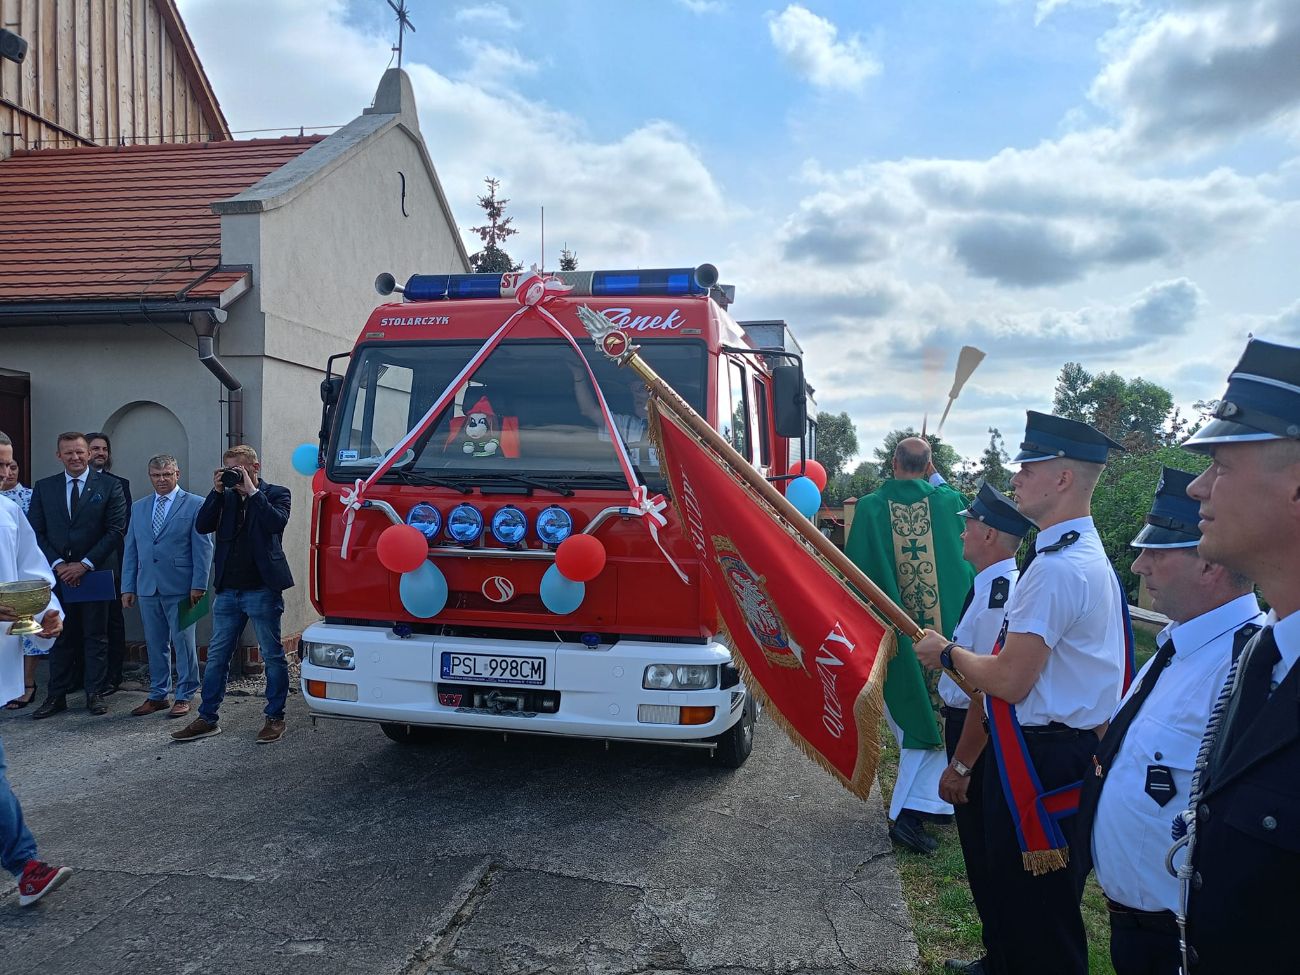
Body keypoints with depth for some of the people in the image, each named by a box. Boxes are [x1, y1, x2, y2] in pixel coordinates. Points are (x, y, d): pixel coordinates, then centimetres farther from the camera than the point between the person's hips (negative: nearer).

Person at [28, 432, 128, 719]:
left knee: (95, 636, 6)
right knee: (60, 636, 8)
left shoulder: (109, 487, -1)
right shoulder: (43, 488, 7)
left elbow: (115, 530, -6)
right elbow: (37, 532, 4)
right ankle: (56, 696, 16)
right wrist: (58, 564, -9)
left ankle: (94, 693, 14)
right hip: (58, 574, 2)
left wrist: (85, 564, -11)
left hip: (95, 573, -2)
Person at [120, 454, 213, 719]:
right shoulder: (139, 507, 14)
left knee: (183, 644, 1)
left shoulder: (195, 505, -2)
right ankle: (158, 695, 23)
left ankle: (185, 696, 11)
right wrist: (128, 587, 9)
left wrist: (199, 585, -11)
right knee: (155, 645, 12)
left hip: (180, 588, -5)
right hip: (147, 588, 5)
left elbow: (203, 548, -5)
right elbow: (131, 550, 15)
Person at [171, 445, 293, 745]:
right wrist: (217, 491, -6)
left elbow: (277, 521, -19)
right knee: (216, 657, 10)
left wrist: (252, 491, -14)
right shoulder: (226, 497, 12)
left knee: (273, 657, 3)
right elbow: (202, 526, 1)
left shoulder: (276, 493, 0)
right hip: (227, 590, 5)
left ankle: (275, 718, 14)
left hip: (262, 589, -5)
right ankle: (207, 719, 21)